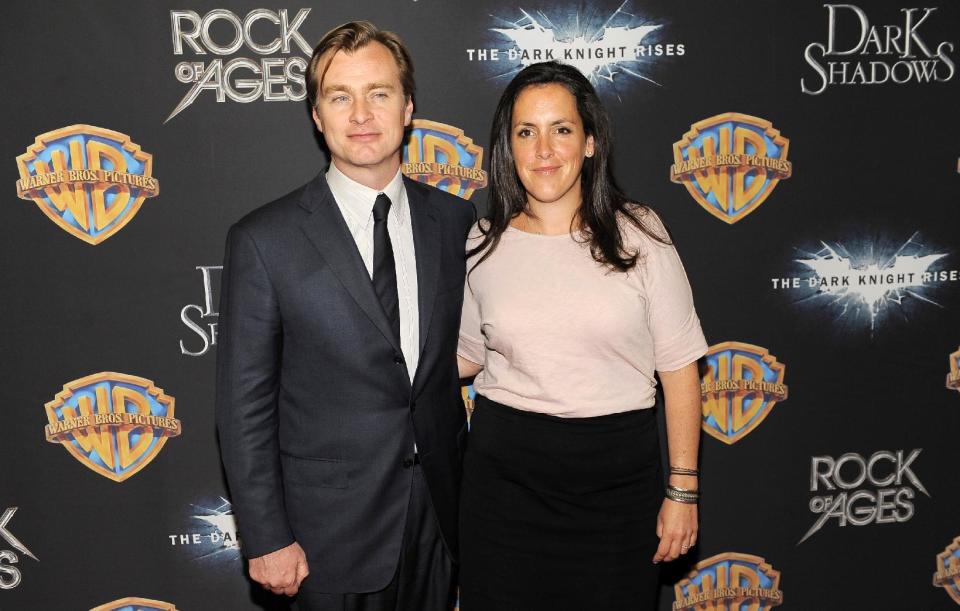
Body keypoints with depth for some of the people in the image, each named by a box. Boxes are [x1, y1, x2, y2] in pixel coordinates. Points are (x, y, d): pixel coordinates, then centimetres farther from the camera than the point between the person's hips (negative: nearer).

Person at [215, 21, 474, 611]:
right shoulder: (264, 241, -10)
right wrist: (266, 540, -9)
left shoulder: (456, 221, 0)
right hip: (332, 529, -3)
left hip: (442, 515, 4)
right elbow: (244, 406, -8)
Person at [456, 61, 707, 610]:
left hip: (619, 473, -1)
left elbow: (679, 368, -3)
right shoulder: (483, 245, 3)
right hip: (505, 473, 2)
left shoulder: (637, 234, -4)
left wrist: (683, 491, -4)